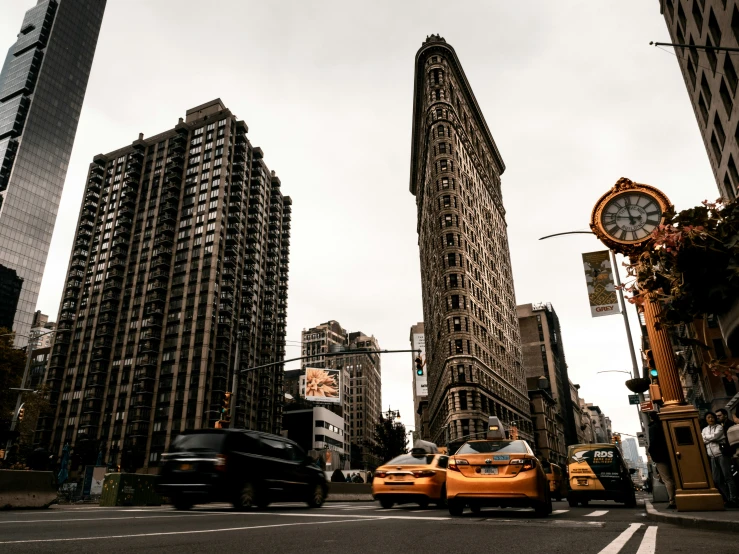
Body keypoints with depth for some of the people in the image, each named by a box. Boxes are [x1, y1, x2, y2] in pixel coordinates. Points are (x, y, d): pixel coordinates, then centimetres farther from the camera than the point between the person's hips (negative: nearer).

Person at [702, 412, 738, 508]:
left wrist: (705, 437, 2)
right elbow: (702, 441, 7)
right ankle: (727, 499, 8)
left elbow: (714, 436, -12)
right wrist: (710, 438, -7)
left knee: (727, 477, -9)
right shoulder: (704, 429, 16)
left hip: (722, 454, -5)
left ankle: (733, 500, -7)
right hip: (712, 457, 5)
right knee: (717, 480, 2)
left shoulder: (719, 427, 2)